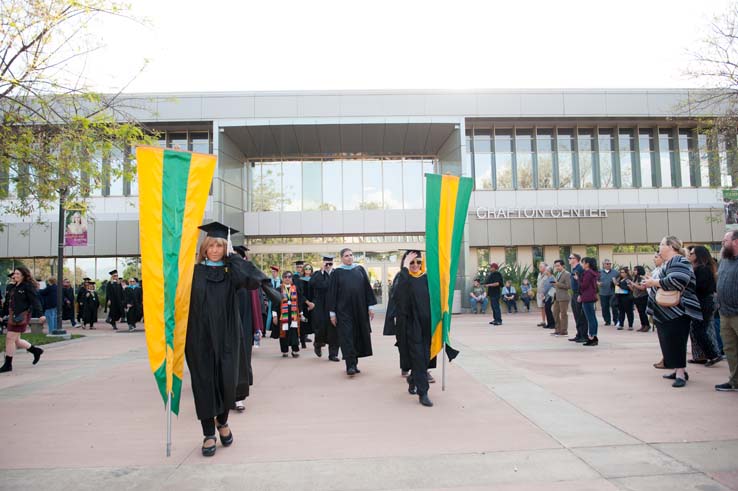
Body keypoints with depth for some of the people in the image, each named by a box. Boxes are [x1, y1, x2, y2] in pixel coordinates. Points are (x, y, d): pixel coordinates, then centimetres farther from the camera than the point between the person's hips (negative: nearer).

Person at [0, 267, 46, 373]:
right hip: (13, 316, 9)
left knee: (10, 339, -5)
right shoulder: (14, 287, 14)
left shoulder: (28, 286, -11)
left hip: (21, 316, -9)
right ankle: (36, 350, 27)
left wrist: (40, 314, -25)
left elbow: (35, 301, -17)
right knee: (15, 340, 11)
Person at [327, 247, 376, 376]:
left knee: (358, 335, 8)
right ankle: (350, 365, -6)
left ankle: (354, 363, 20)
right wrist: (332, 312, -3)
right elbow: (332, 293, 0)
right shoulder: (337, 272, 1)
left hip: (359, 309, 3)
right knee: (347, 336, -7)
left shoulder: (360, 269, 8)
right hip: (344, 310, -3)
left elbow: (367, 288, 7)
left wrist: (371, 306, 2)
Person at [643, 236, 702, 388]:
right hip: (665, 313, 10)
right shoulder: (668, 263, 18)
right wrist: (651, 283, 8)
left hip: (677, 312, -10)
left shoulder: (678, 261, -14)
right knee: (668, 342, 13)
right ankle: (678, 370, 21)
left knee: (675, 342, -9)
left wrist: (655, 282, -21)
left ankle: (680, 373, -3)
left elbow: (678, 280, -31)